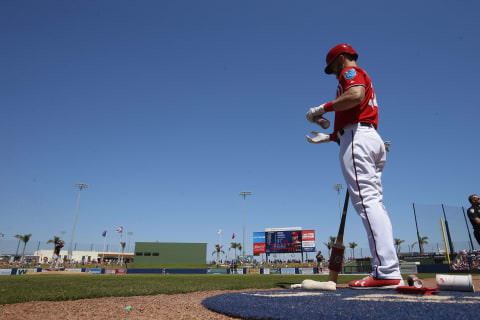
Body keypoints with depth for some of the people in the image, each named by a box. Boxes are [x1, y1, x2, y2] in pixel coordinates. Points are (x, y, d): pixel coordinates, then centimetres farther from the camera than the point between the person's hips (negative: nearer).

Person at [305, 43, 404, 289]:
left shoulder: (351, 72, 6)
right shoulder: (363, 79, 34)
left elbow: (356, 95, -19)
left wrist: (323, 108, -10)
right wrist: (329, 137, 27)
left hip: (357, 139, -10)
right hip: (373, 139, 10)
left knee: (366, 201, -18)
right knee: (374, 202, 4)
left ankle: (387, 272, -22)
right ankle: (388, 271, 3)